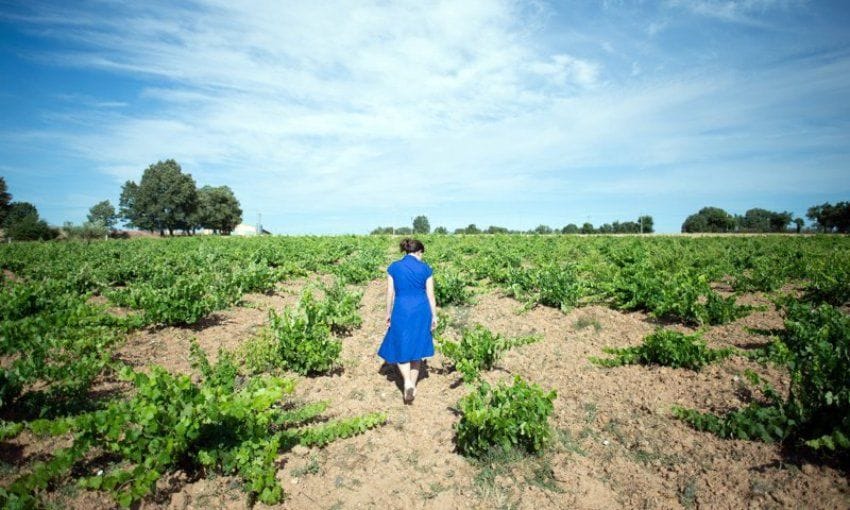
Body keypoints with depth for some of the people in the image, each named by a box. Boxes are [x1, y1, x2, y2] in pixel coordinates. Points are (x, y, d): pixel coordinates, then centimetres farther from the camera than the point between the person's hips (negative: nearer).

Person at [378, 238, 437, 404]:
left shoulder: (393, 267, -1)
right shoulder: (425, 268, -1)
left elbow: (390, 293, 0)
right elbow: (430, 295, -1)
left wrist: (388, 314, 10)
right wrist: (434, 316, 5)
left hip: (402, 311, -1)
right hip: (421, 311, 1)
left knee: (400, 348, 12)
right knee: (416, 348, 14)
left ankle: (407, 382, -7)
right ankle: (413, 385, 19)